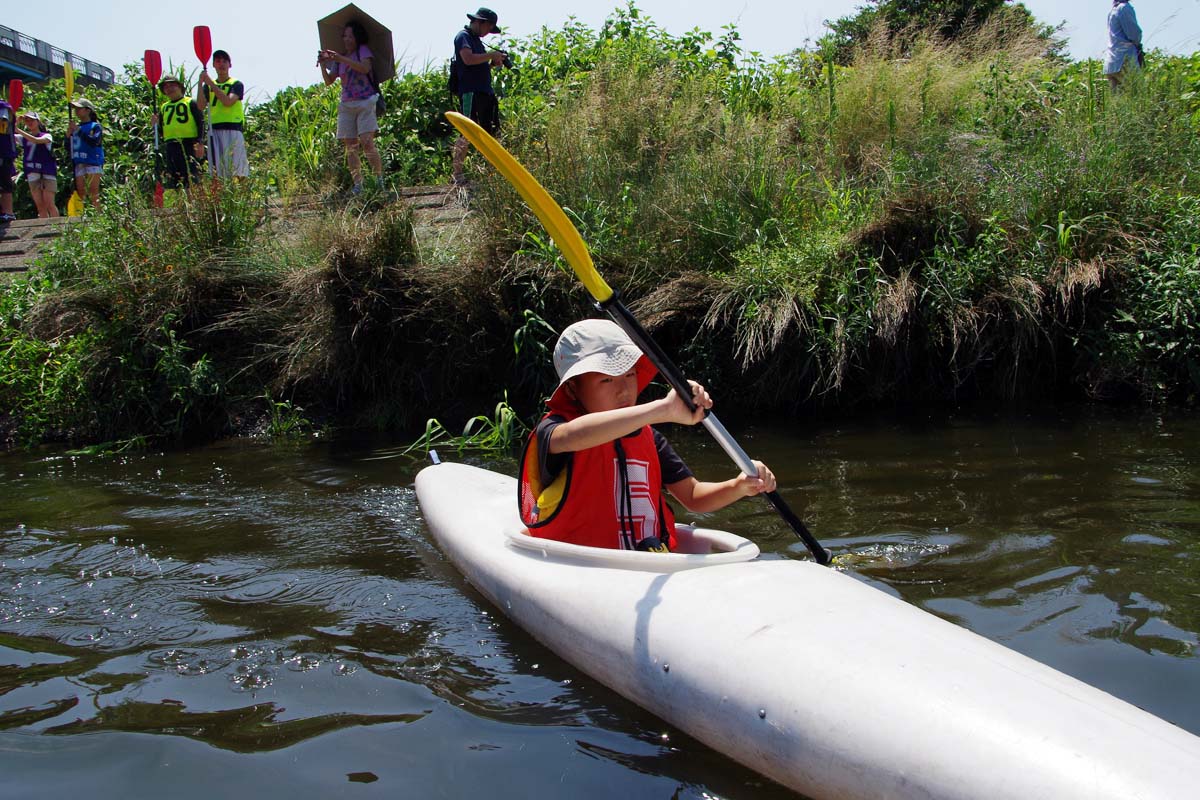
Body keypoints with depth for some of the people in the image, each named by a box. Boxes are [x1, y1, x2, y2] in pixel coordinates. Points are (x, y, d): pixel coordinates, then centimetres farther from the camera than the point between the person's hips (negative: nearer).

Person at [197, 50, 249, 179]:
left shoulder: (236, 84, 7)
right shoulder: (208, 86, 17)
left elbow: (228, 101, -12)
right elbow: (201, 106, 2)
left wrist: (210, 83, -10)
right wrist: (200, 83, -6)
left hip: (233, 130, -3)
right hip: (214, 131, 3)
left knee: (237, 173, -11)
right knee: (216, 172, -2)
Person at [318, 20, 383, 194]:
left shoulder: (363, 50, 1)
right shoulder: (339, 59, 16)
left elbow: (365, 68, -20)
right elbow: (328, 81, 12)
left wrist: (341, 58, -26)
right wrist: (323, 64, -6)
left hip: (365, 102, -5)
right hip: (346, 105, 5)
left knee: (367, 142, -16)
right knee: (350, 146, -1)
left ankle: (380, 179, -8)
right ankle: (357, 184, 0)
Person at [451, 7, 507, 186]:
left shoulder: (477, 40, 24)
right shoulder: (463, 36, -3)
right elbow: (468, 59, -21)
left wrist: (493, 64, 10)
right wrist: (492, 55, -12)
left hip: (485, 92, 9)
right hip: (470, 92, -9)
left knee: (490, 133, 7)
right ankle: (457, 175, -10)